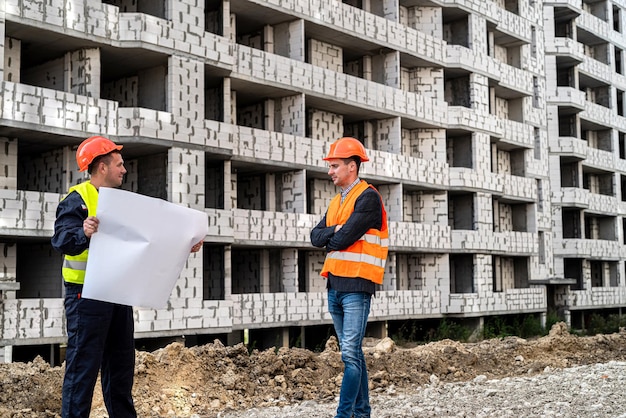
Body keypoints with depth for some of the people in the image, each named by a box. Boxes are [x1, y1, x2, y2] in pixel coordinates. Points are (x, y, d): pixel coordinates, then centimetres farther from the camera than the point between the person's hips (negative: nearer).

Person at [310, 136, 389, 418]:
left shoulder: (368, 197, -8)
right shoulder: (336, 201, 19)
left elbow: (345, 238, -17)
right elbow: (316, 236, 9)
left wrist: (330, 242, 3)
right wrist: (336, 230, -9)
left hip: (356, 285, -9)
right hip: (334, 285, 9)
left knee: (350, 354, -10)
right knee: (352, 353, 12)